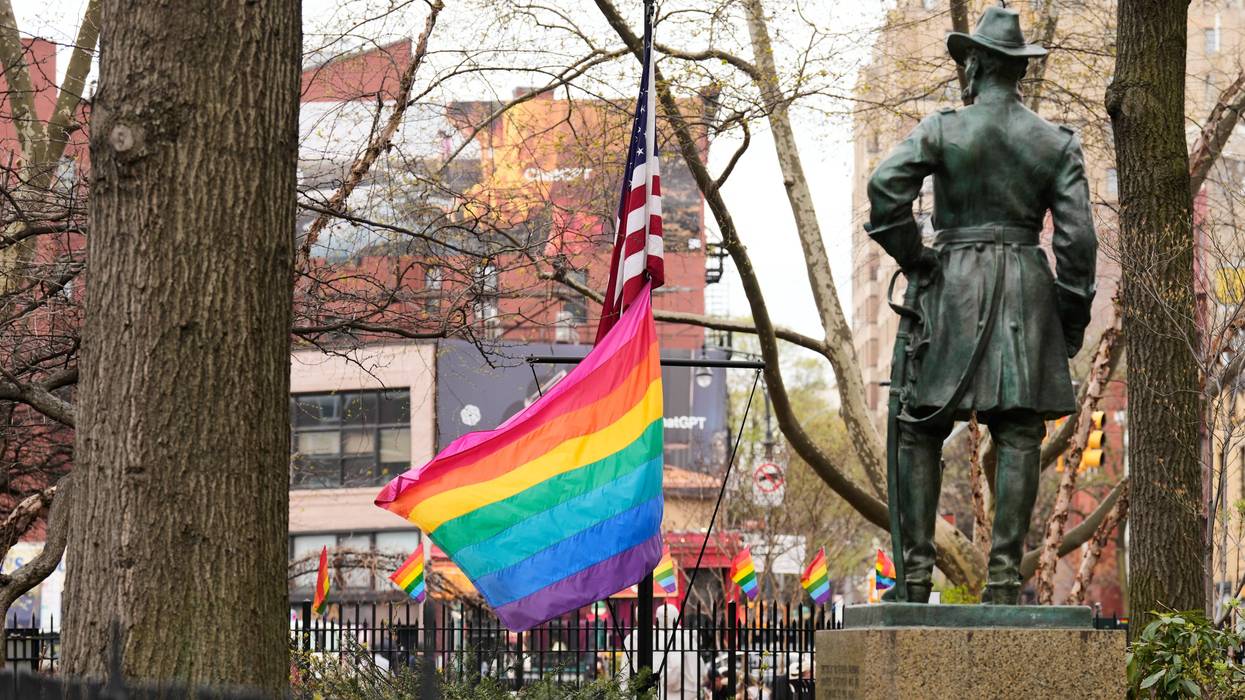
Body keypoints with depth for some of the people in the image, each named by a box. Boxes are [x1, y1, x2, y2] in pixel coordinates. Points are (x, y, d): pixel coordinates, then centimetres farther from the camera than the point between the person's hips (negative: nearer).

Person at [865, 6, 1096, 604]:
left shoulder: (943, 129, 0)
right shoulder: (1057, 143, 5)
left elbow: (885, 186, -15)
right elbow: (1077, 235, -1)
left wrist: (912, 259, -2)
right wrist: (1073, 320, 6)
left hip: (951, 286, -1)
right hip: (1025, 292, 1)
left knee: (921, 430, 7)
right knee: (1018, 434, -1)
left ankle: (916, 573, -1)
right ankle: (1004, 574, -11)